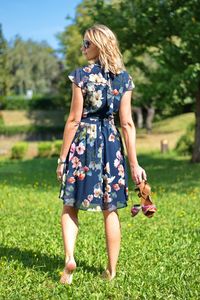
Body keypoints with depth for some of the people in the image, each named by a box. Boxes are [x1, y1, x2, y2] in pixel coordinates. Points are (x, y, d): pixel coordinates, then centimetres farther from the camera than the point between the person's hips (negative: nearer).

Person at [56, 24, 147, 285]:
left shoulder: (82, 75, -7)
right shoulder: (124, 78, 3)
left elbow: (74, 119, -8)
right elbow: (127, 123, 0)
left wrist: (62, 158, -2)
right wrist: (134, 163, 2)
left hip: (84, 141, -3)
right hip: (111, 143, 3)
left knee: (70, 207, 9)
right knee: (111, 210, 9)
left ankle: (69, 257, -9)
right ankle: (112, 270, 14)